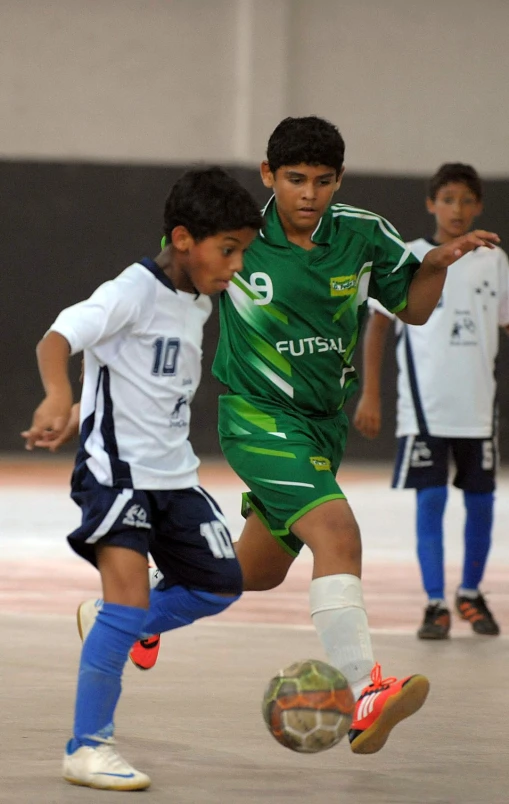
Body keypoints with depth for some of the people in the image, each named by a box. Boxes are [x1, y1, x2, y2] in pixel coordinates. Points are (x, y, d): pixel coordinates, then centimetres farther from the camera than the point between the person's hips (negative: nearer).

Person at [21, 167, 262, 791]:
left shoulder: (199, 305, 10)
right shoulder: (135, 290, -15)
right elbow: (57, 338, -28)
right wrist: (58, 397, -47)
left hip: (173, 474, 8)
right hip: (116, 468, -8)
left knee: (220, 587, 13)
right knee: (130, 594, -20)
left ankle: (107, 625, 34)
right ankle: (87, 748, -12)